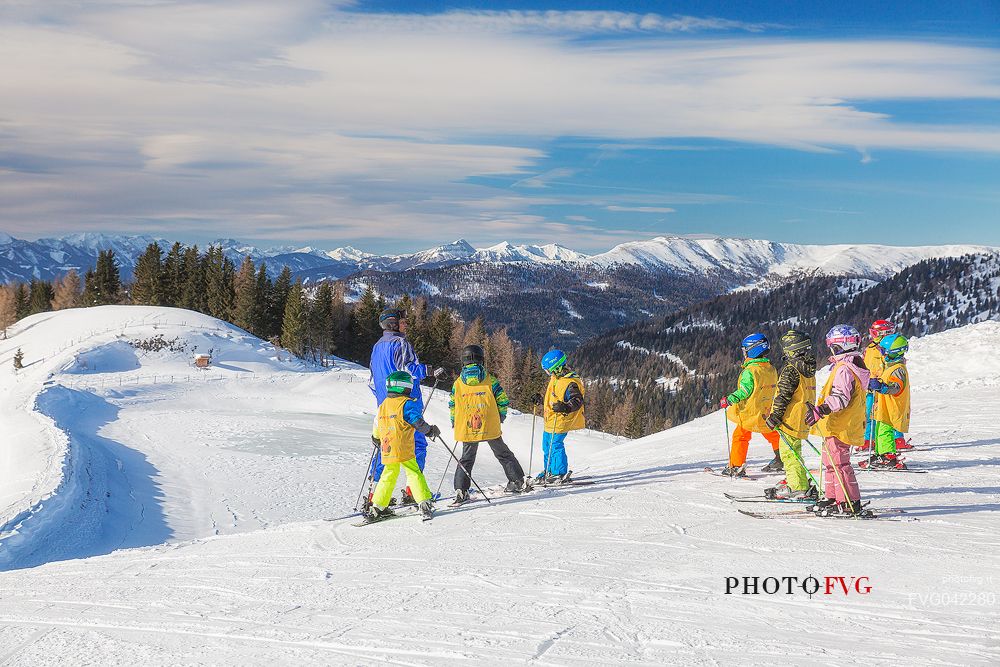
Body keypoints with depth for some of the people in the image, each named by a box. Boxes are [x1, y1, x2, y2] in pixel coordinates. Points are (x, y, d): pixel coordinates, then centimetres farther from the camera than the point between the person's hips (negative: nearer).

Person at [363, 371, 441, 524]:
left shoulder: (383, 405, 15)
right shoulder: (407, 404, -8)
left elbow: (377, 428, 23)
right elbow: (418, 422, -15)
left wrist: (376, 440, 40)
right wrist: (431, 431, -1)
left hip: (387, 450, 7)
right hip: (403, 449, -6)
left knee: (389, 476, 14)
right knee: (414, 473, -4)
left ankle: (377, 508, 14)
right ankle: (424, 503, -12)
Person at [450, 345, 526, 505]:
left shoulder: (457, 383, 2)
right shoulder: (490, 380, -4)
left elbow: (452, 406, 7)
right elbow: (503, 400, -2)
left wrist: (454, 422, 21)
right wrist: (501, 417, 14)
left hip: (467, 429, 1)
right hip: (490, 428, -1)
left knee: (467, 458, 12)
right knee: (502, 454, 15)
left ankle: (460, 490, 0)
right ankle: (516, 481, 17)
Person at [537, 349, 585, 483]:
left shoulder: (570, 383, -19)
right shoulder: (555, 379, 12)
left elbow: (577, 401, -25)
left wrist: (565, 408, -40)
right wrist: (541, 400, 30)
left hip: (560, 422, -10)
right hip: (549, 421, 10)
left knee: (555, 446, -8)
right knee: (547, 446, 18)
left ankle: (560, 473, 2)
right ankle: (549, 472, 32)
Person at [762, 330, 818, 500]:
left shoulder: (791, 370, -18)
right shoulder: (809, 369, 11)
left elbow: (783, 396, -19)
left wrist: (774, 417, -14)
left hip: (791, 419, -9)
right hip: (803, 420, 9)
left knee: (789, 453, -5)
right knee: (794, 452, 20)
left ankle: (801, 489, -7)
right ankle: (794, 482, 29)